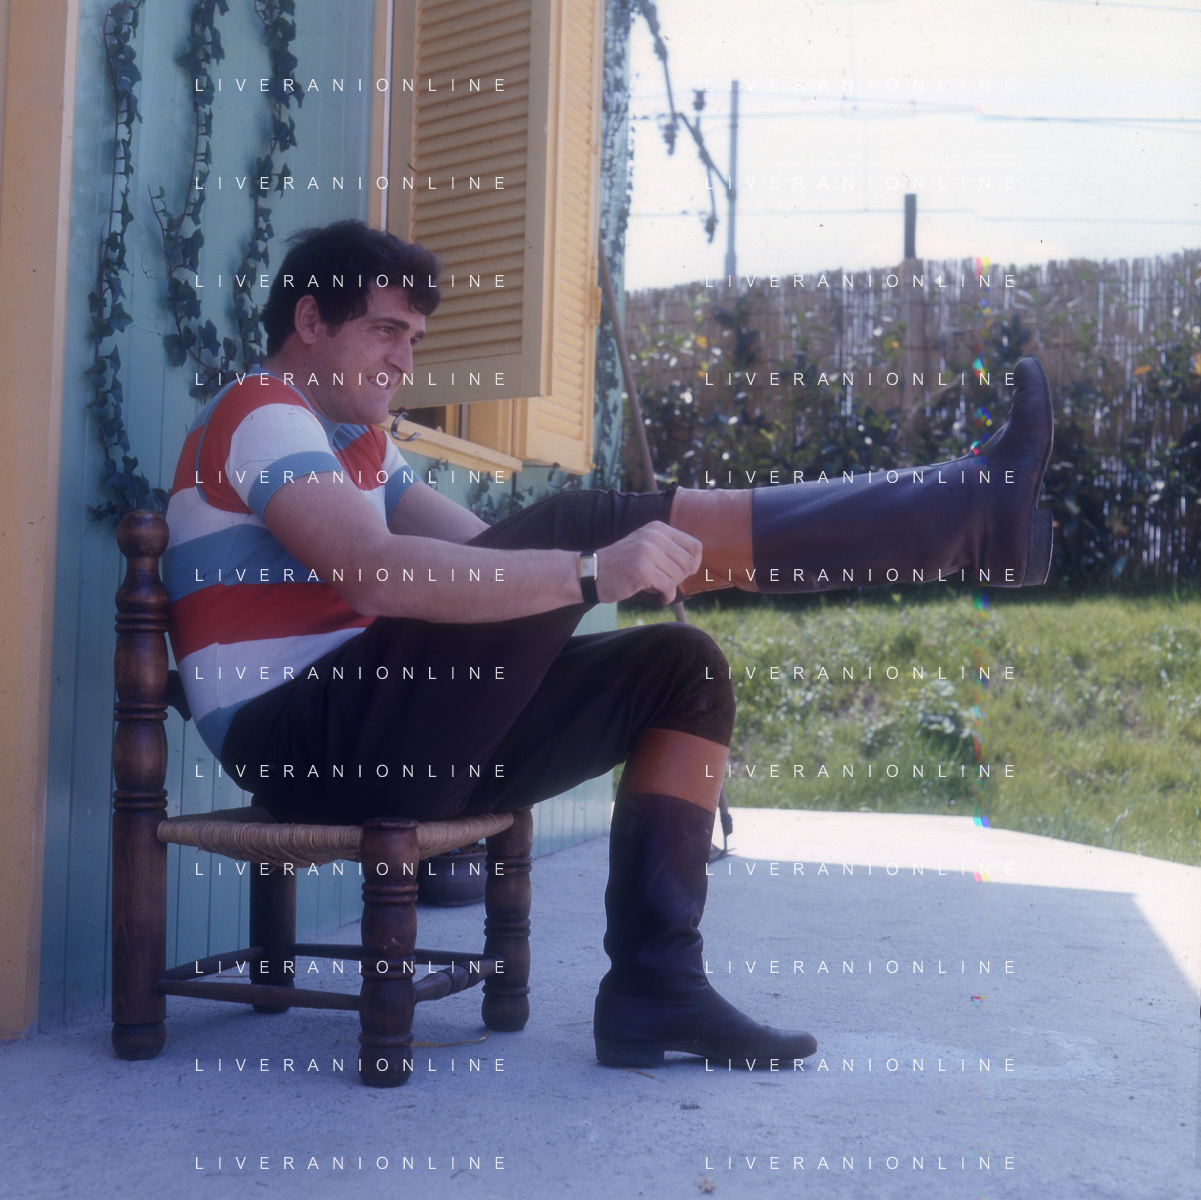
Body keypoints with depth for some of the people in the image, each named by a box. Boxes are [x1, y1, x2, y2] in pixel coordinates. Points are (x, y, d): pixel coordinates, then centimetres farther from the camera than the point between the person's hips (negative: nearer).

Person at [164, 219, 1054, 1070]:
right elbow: (374, 575, -23)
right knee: (578, 525, -21)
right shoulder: (258, 413, -5)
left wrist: (646, 561, -1)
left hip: (384, 742, 9)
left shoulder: (358, 445, 26)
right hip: (305, 743, -9)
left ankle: (656, 984, -9)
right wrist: (594, 571, -29)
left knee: (682, 666, 2)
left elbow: (488, 552, 16)